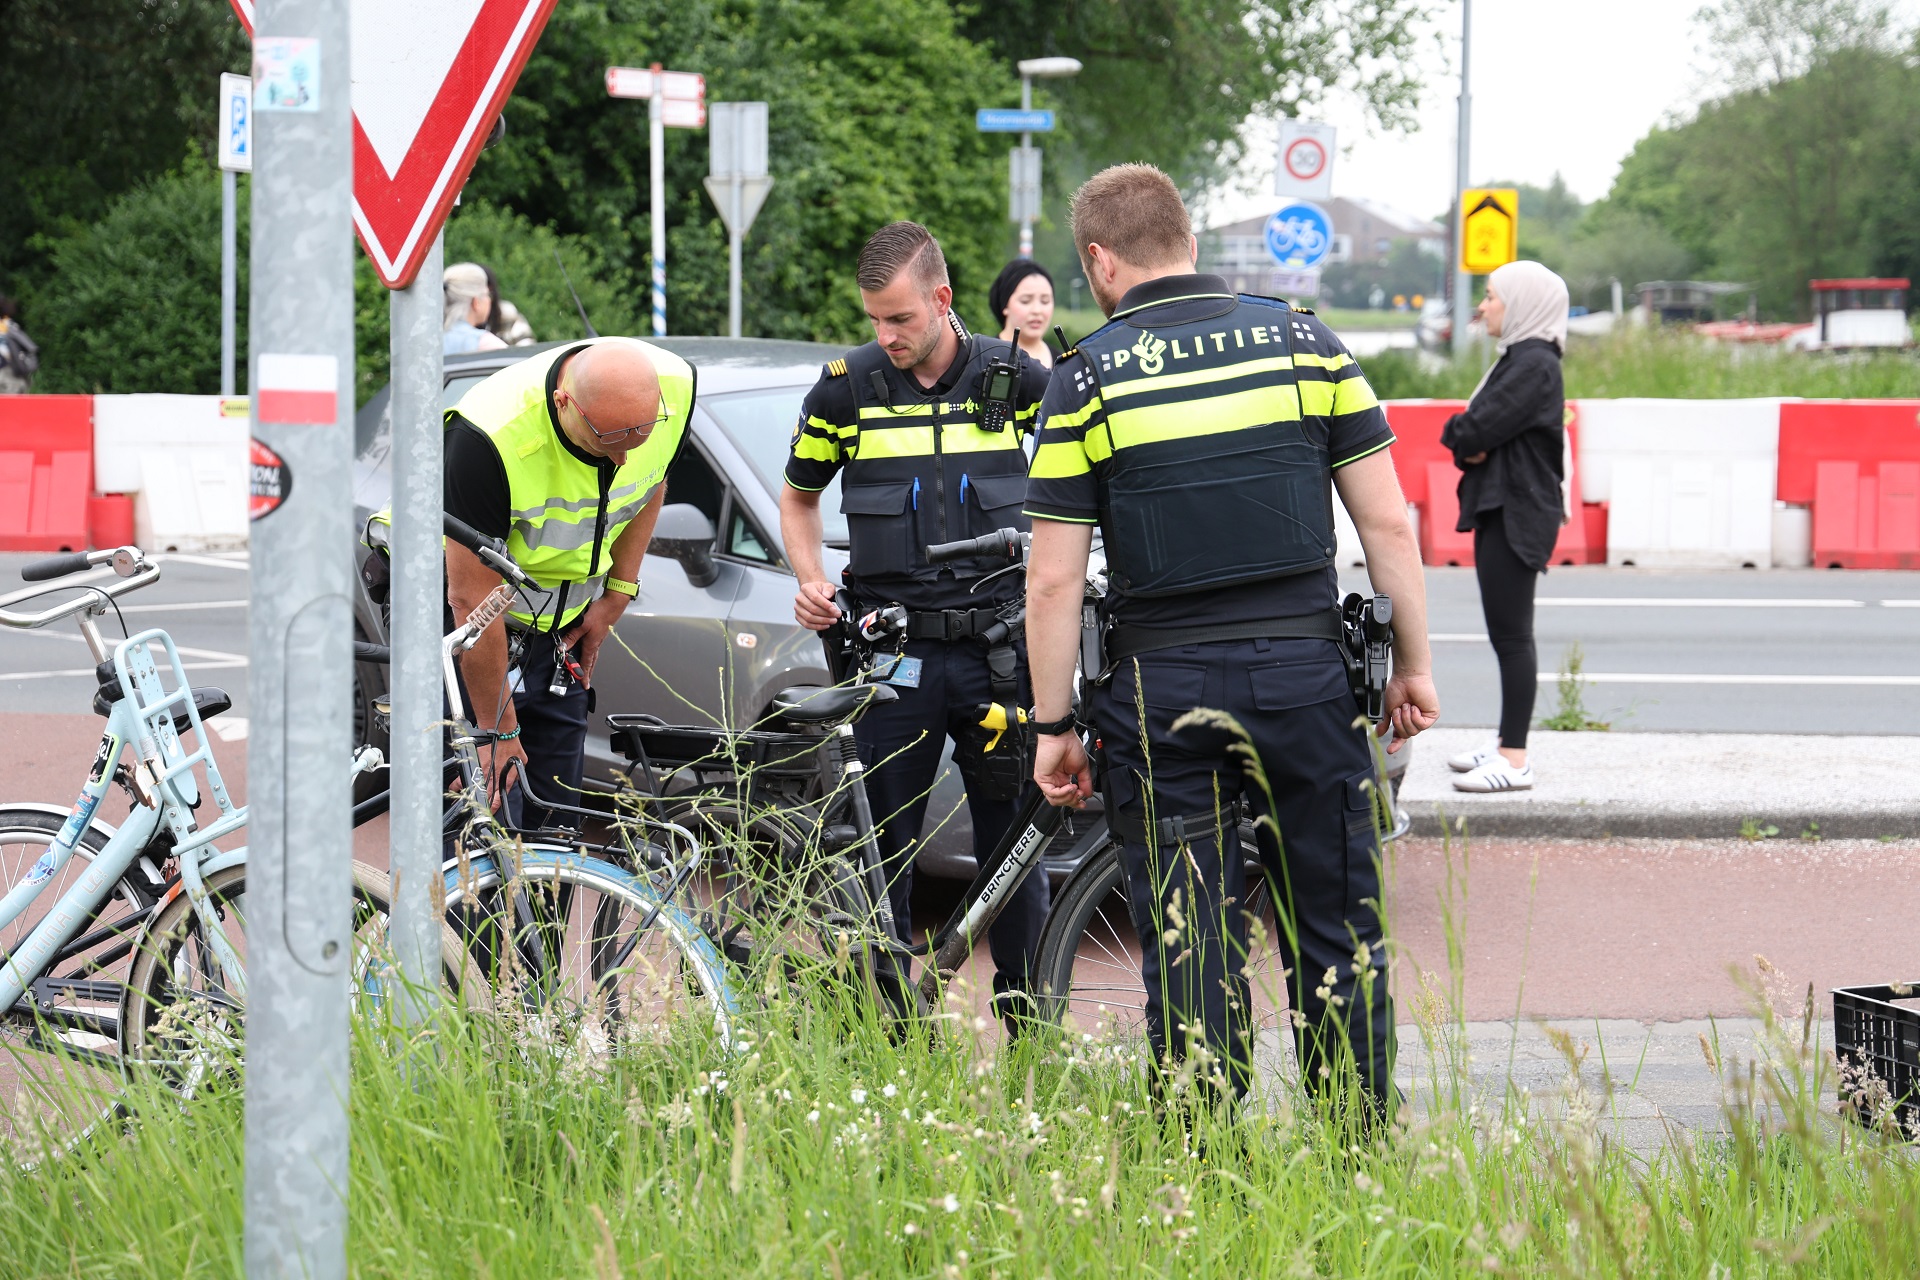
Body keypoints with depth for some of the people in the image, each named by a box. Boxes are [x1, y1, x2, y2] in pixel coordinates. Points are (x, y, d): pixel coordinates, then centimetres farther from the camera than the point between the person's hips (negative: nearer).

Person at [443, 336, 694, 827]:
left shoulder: (676, 387, -20)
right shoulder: (487, 437, -36)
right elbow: (473, 598, -27)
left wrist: (617, 594, 1)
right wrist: (498, 731, -20)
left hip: (564, 618, 5)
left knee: (552, 797, 3)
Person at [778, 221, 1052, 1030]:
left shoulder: (1014, 377, 1)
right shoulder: (846, 388, 1)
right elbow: (798, 495, 15)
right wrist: (811, 581, -2)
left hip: (997, 650, 0)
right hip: (892, 654, 0)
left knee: (1013, 839, 4)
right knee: (881, 847, 1)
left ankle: (1027, 1017, 14)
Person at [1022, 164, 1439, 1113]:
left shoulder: (1087, 379, -4)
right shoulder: (1306, 343, 3)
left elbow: (1054, 581, -5)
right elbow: (1387, 524, 1)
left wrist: (1053, 726, 3)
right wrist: (1412, 665, 10)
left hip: (1164, 693, -2)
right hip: (1305, 673, 2)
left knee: (1188, 953, 4)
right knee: (1335, 936, 10)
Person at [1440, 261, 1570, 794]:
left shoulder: (1534, 365, -16)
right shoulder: (1517, 360, 17)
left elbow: (1476, 430, -22)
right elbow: (1470, 438, 14)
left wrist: (1459, 434, -1)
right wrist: (1469, 446, -7)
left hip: (1519, 516, -10)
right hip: (1501, 510, 10)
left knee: (1511, 635, -8)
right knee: (1505, 634, 14)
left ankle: (1515, 759, -6)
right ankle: (1507, 743, 22)